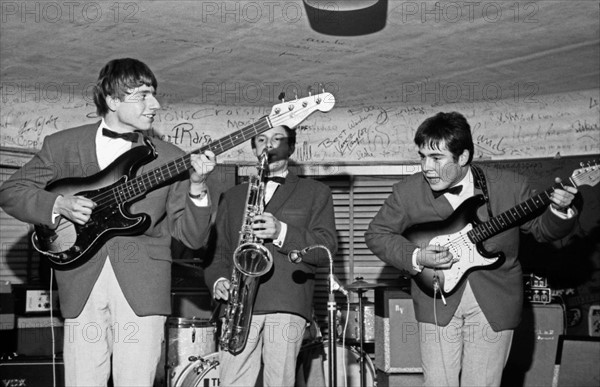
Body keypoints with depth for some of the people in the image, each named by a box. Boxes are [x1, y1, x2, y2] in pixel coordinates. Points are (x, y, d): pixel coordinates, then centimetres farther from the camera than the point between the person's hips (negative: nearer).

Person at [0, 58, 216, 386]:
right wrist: (58, 204, -5)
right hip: (82, 287, 0)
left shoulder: (169, 159, 8)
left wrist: (196, 188, -13)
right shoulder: (61, 145, 9)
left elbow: (193, 237, 6)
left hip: (143, 287, 0)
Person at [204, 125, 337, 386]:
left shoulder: (315, 192, 16)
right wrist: (219, 280, 1)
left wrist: (282, 233, -11)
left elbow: (326, 248, 3)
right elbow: (219, 250, 22)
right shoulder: (233, 197, 25)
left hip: (288, 306, -2)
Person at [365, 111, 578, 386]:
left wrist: (560, 211, -17)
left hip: (494, 306, 0)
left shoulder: (510, 186, -6)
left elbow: (541, 229, 5)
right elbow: (376, 234, 3)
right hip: (438, 302, 0)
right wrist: (415, 257, -12)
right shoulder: (408, 192, -6)